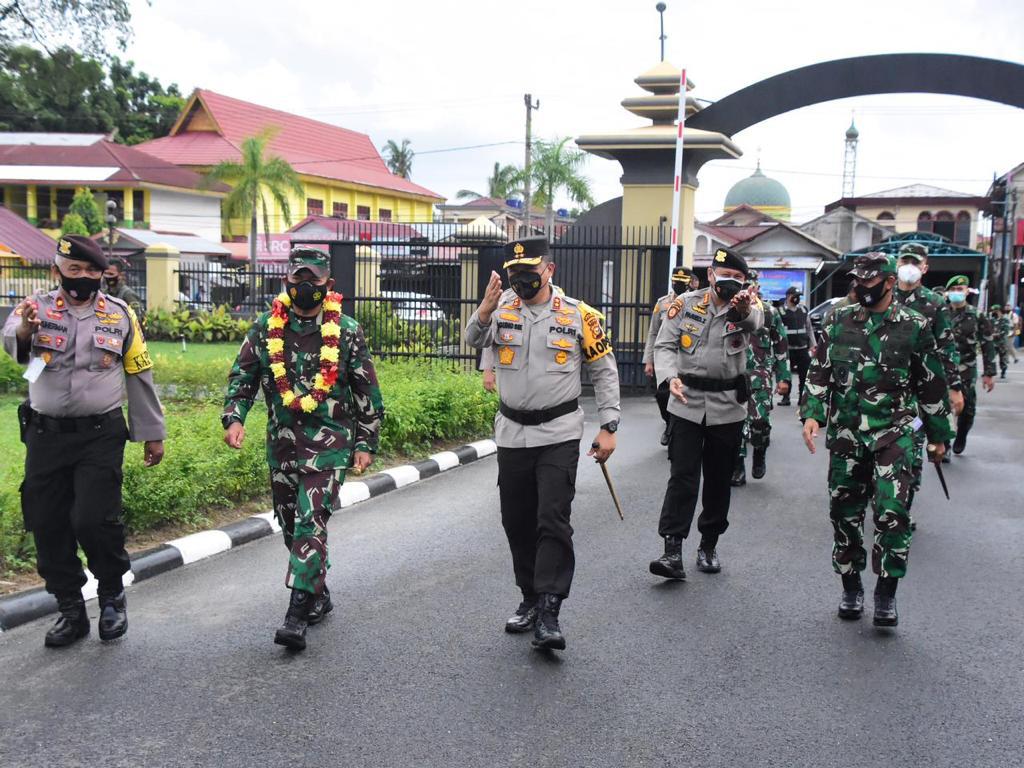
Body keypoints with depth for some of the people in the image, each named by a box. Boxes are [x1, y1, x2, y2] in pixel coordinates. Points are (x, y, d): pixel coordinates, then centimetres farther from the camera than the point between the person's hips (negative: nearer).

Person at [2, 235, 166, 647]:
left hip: (101, 435, -1)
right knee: (48, 525, 7)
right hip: (46, 435, 2)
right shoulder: (36, 307, 1)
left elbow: (139, 376, 9)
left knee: (93, 518, -12)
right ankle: (70, 610, 24)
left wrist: (152, 434, 10)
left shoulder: (120, 314, 3)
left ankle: (112, 595, 15)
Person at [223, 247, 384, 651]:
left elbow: (367, 391, 4)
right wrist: (234, 417, -7)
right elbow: (242, 376, 10)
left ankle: (297, 615, -12)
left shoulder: (347, 331, -1)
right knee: (290, 524, 12)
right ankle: (319, 595, 31)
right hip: (282, 441, 4)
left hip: (329, 441, -4)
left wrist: (365, 443, 1)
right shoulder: (266, 327, 6)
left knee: (311, 522, -13)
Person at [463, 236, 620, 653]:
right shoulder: (501, 306, 0)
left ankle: (548, 612, -6)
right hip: (511, 434, 3)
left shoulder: (578, 314, -4)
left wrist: (607, 427, -3)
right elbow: (474, 340, -17)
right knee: (517, 522, 12)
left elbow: (604, 370, 1)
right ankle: (530, 599, 27)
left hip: (559, 435, -3)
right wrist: (485, 311, -38)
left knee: (553, 521, -9)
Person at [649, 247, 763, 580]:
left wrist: (745, 309, -53)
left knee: (719, 480, 11)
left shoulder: (747, 306, -4)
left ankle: (709, 546, 26)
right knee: (682, 476, -5)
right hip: (687, 403, -1)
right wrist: (670, 377, -21)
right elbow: (665, 345, -1)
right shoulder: (686, 304, -2)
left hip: (727, 407, 1)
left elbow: (756, 320, -28)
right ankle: (673, 550, -5)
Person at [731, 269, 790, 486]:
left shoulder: (770, 313, 5)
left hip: (760, 374, -2)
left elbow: (781, 347, 7)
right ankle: (738, 468, 11)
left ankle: (760, 453, 15)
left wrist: (783, 377, 3)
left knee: (759, 420, -16)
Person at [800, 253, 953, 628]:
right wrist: (811, 414, -5)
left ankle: (886, 594, 3)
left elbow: (932, 385, 7)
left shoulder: (914, 326, 1)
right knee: (845, 512, 8)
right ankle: (851, 587, 24)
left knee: (892, 513, -12)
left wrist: (938, 435, 11)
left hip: (894, 434, -3)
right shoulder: (839, 323, 7)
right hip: (846, 434, 3)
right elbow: (819, 372, 9)